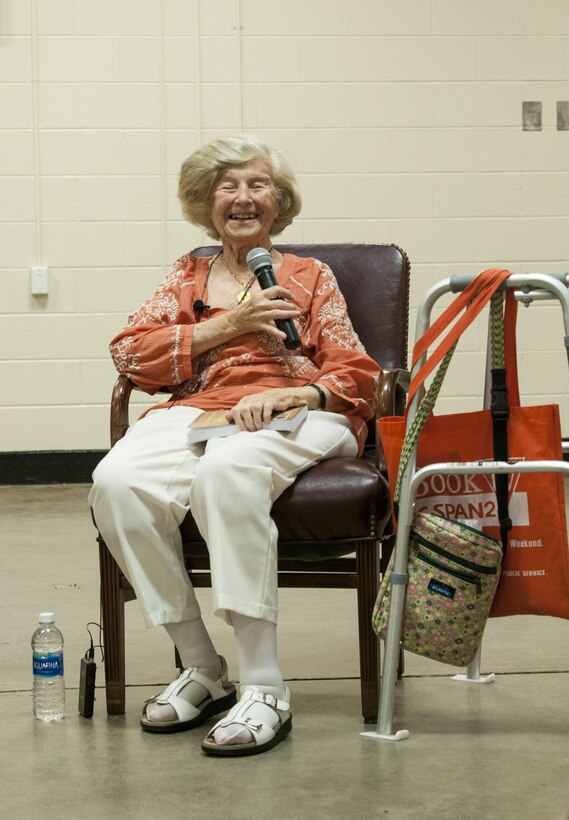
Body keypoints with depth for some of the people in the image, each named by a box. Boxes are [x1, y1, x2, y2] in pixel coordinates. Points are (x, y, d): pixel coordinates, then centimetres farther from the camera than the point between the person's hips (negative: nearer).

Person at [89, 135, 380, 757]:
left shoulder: (309, 277, 24)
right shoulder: (187, 277, 28)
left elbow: (357, 374, 11)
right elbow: (130, 354, 11)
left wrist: (294, 394, -11)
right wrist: (226, 325, 1)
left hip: (296, 418, -2)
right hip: (196, 412, 2)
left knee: (227, 467, -40)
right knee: (117, 482, -33)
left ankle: (264, 688, -38)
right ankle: (200, 668, -20)